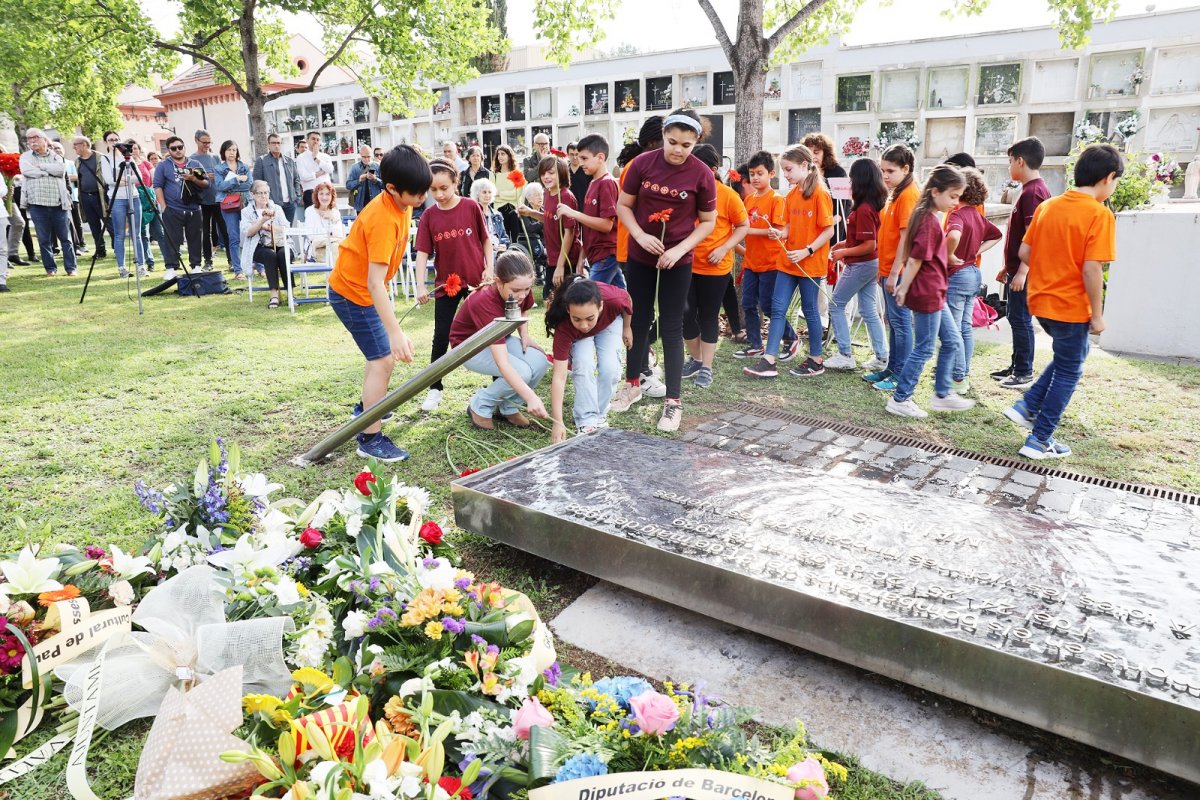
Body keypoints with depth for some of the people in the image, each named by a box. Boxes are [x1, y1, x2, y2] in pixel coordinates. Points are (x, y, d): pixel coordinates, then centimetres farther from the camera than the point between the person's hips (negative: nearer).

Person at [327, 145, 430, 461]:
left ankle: (366, 408, 43)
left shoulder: (401, 204, -4)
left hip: (369, 287, 9)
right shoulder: (383, 219, -32)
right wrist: (396, 332, -43)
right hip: (353, 293, -9)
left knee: (384, 355, 22)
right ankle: (370, 439, -1)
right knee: (383, 361, -9)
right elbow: (374, 282, -37)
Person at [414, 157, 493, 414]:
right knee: (441, 337, 5)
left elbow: (485, 240, 4)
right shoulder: (429, 215, -5)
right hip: (446, 284, 1)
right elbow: (422, 252, -7)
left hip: (476, 280, -1)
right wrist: (421, 286, -17)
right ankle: (435, 389, 16)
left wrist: (489, 268, -6)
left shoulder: (471, 207, -7)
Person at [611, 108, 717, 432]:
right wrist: (640, 235, -17)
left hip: (677, 260, -2)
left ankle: (673, 401, 7)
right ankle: (633, 384, 30)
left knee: (671, 327, 0)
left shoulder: (702, 175, -13)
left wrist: (679, 250, -17)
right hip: (640, 256, 2)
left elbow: (708, 222, -5)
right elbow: (623, 205, -1)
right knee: (638, 319, 13)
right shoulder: (642, 163, -10)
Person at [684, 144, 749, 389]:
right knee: (686, 314, 7)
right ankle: (696, 359, 28)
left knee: (708, 316, 5)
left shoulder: (728, 195, -9)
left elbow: (743, 226, -1)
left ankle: (707, 367, 16)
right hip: (687, 265, 3)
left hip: (716, 268, -3)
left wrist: (724, 249, -14)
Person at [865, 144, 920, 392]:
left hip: (899, 271, -10)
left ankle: (900, 376, 4)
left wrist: (894, 273, -20)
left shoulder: (908, 195, -14)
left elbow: (906, 238, -19)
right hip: (888, 270, 10)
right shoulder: (896, 194, 15)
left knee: (900, 321, -3)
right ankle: (892, 368, 25)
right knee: (893, 321, 15)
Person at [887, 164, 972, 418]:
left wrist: (904, 285, 14)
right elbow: (915, 260, -20)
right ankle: (899, 399, 9)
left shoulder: (925, 216, 12)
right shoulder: (929, 221, -18)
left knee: (952, 342, 16)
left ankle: (942, 395, 26)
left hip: (934, 294, 10)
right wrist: (904, 289, -13)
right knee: (924, 349, 0)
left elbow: (914, 257, 14)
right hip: (927, 294, -10)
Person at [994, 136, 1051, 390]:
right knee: (1017, 319, 15)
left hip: (1024, 272, -10)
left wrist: (1021, 272, -22)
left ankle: (1024, 373, 4)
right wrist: (1008, 267, 22)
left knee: (1020, 319, -4)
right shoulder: (1032, 190, 16)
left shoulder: (1032, 192, -16)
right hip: (1017, 269, 10)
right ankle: (1017, 366, 24)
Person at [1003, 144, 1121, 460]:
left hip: (1040, 301, 7)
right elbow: (1091, 269, -20)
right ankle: (1039, 441, 14)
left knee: (1067, 358, 27)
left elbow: (1024, 252, 6)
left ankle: (1027, 407, 19)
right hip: (1071, 307, -7)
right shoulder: (1099, 214, -15)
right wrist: (1097, 314, -12)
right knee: (1068, 372, 9)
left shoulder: (1047, 206, 4)